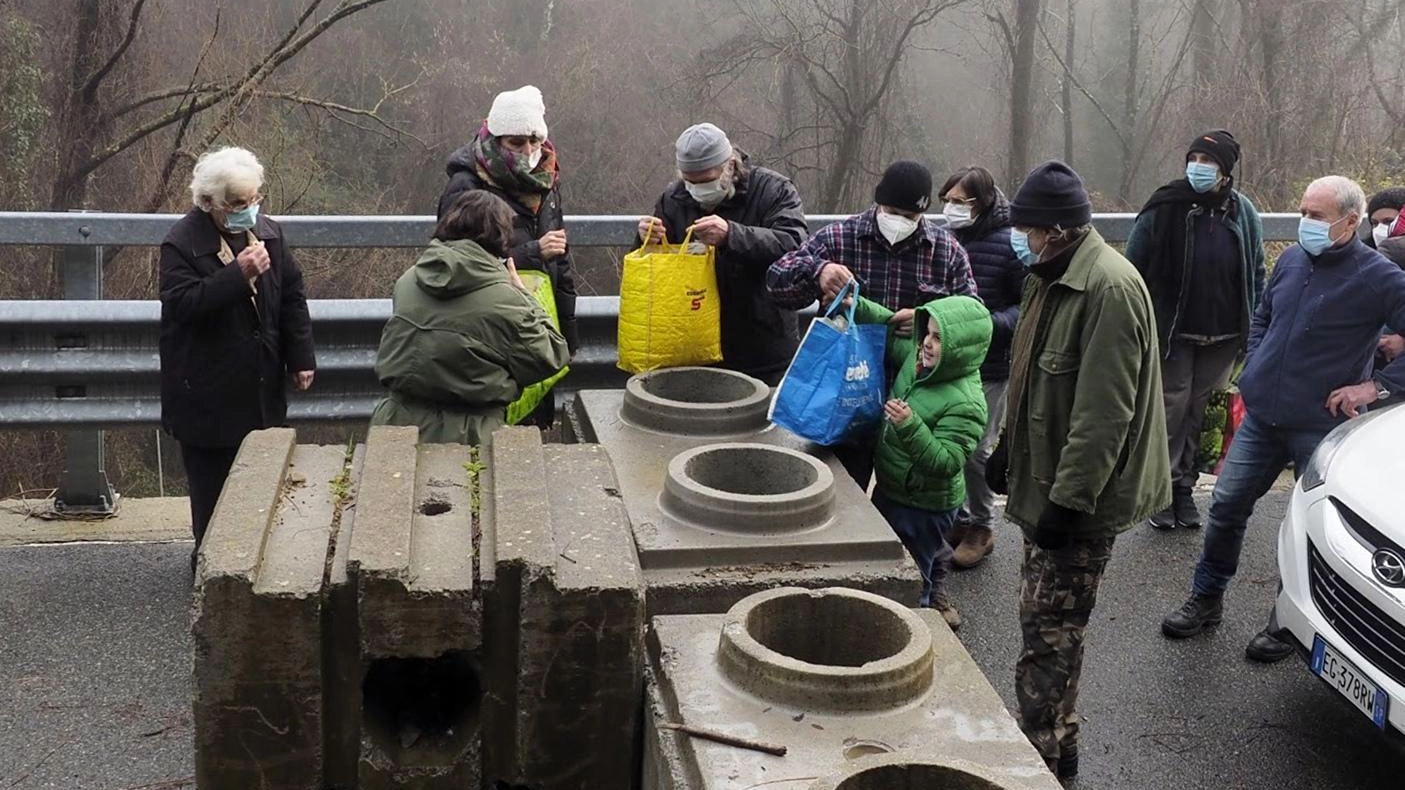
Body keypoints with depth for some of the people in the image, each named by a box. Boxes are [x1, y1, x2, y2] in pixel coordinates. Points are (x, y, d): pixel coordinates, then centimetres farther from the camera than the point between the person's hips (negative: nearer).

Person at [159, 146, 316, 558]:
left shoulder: (268, 232, 5)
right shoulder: (182, 244, -12)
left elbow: (292, 296, 10)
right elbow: (182, 303, -24)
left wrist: (301, 356, 6)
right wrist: (238, 274, -31)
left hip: (262, 385, 5)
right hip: (208, 392, -5)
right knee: (212, 483, 4)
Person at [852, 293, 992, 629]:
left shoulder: (965, 404, -28)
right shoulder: (917, 358, -6)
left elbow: (945, 463, -31)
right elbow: (889, 329, 10)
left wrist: (910, 426, -42)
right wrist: (857, 306, -6)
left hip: (924, 506, -9)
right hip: (890, 489, 9)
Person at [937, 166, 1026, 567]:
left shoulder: (1009, 243, -14)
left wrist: (988, 326, -26)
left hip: (990, 368, -5)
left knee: (976, 451, 3)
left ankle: (982, 527, 22)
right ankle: (956, 518, 31)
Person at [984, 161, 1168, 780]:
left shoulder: (1109, 288, -22)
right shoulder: (1052, 276, 10)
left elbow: (1103, 414, -25)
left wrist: (1069, 499, -24)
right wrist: (1007, 450, 22)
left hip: (1079, 497, -10)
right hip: (1044, 483, 10)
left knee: (1050, 634, -3)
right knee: (1047, 623, 17)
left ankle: (1040, 759, 8)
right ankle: (1057, 750, 30)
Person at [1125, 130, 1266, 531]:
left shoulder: (1242, 213, 3)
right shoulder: (1164, 209, -7)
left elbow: (1256, 275, 11)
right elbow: (1134, 269, -4)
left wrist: (1255, 331, 7)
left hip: (1222, 339, 3)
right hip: (1174, 336, -3)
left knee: (1200, 412, 9)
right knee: (1172, 408, -1)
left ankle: (1185, 486, 21)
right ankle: (1163, 488, 11)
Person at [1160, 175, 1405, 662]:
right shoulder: (1291, 260, 5)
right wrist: (1255, 367, 11)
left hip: (1321, 427, -5)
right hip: (1261, 417, 6)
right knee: (1227, 506, 10)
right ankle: (1206, 600, 26)